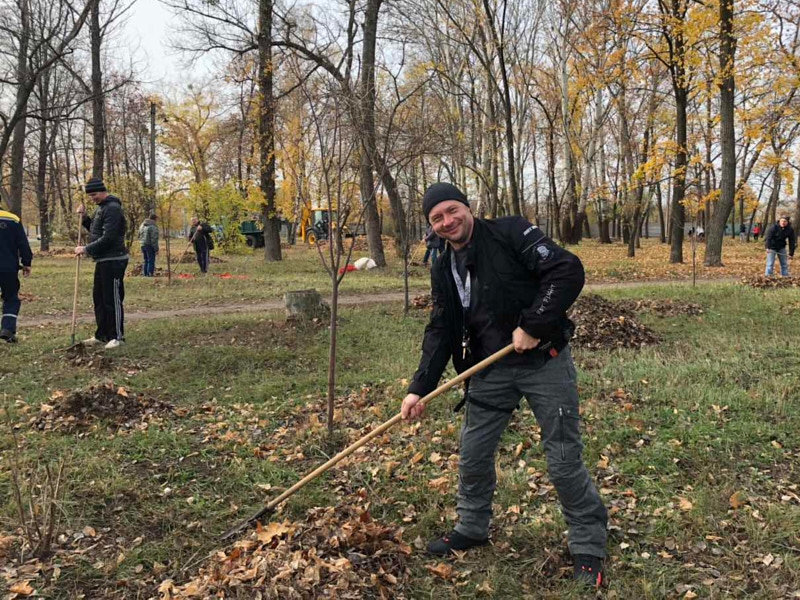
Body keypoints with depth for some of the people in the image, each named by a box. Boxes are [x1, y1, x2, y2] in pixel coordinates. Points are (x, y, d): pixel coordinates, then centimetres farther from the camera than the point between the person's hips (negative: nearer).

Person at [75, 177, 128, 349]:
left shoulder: (112, 208, -16)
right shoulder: (101, 207, 15)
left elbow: (108, 238, -23)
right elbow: (95, 230, 25)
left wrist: (86, 249, -16)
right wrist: (84, 217, 10)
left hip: (113, 261, -10)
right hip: (102, 261, 10)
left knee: (113, 299, -5)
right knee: (99, 298, 14)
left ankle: (117, 337, 3)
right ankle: (102, 335, 23)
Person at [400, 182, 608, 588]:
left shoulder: (510, 234, -12)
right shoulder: (443, 269, 6)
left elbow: (568, 271, -20)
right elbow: (440, 332, 6)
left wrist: (533, 326, -23)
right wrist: (419, 388, -3)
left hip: (545, 363, -5)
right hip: (491, 371, 6)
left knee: (564, 459, 0)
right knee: (472, 454, 12)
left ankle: (588, 547, 19)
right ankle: (472, 528, 36)